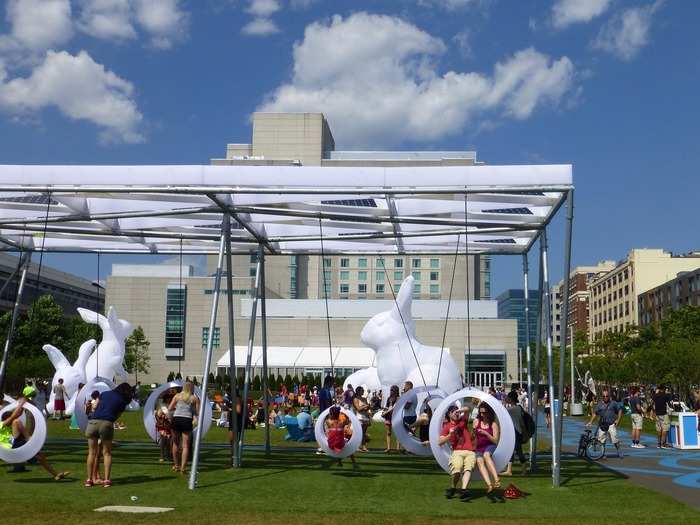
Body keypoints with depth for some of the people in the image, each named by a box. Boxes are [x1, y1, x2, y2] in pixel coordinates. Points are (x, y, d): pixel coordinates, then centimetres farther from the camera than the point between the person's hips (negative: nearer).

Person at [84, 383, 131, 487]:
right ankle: (106, 480, 5)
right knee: (107, 453, 11)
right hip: (107, 423, -2)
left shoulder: (104, 393, 21)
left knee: (92, 453, 12)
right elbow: (117, 416, 13)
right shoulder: (122, 401, 12)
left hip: (93, 422, 2)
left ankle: (89, 479, 13)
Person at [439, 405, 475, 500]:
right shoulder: (447, 426, 16)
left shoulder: (463, 421, 21)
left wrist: (458, 410, -5)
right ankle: (453, 488, -4)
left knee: (468, 468, -28)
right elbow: (440, 442, 5)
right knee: (457, 469, -28)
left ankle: (463, 489, -45)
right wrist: (450, 435, -8)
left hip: (470, 452, 1)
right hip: (457, 452, -1)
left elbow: (467, 409, 6)